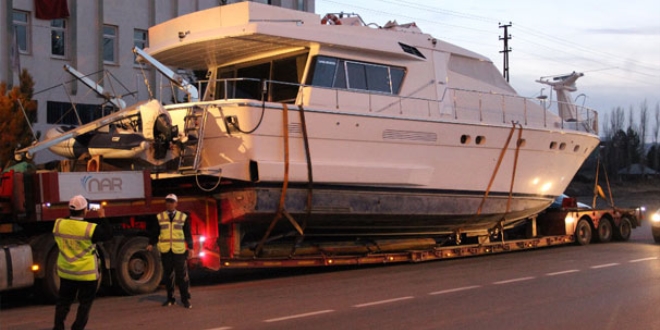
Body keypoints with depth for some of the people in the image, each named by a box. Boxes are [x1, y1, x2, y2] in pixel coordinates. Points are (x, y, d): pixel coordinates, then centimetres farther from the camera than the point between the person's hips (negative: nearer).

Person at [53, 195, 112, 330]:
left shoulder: (59, 224, -10)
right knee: (85, 303, 10)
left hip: (66, 272, 4)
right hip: (87, 274, -4)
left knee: (64, 300, 19)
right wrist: (102, 217, -2)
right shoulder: (90, 228, -21)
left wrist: (71, 215, 13)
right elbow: (108, 234, -8)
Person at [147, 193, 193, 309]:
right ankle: (170, 298, 18)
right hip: (165, 251, 2)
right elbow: (154, 233, 10)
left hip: (179, 251, -1)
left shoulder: (183, 217, 6)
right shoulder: (159, 217, 8)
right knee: (168, 275, 8)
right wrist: (151, 244, -4)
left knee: (182, 275, -4)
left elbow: (188, 234, 7)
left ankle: (186, 299, 3)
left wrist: (190, 247, -2)